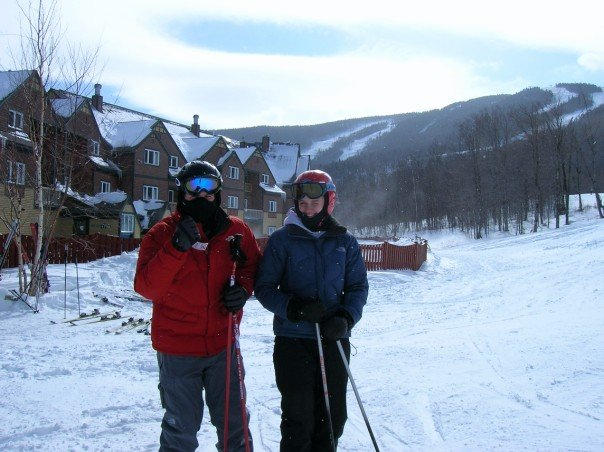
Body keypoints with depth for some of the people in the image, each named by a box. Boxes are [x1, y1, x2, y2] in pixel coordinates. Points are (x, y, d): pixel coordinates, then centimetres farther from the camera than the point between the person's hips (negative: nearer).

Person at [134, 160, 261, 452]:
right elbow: (146, 288, -17)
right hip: (177, 349, -2)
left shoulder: (236, 230, 0)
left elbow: (251, 265, 15)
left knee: (234, 422, 16)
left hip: (223, 344, 3)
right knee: (182, 428, 13)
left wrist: (243, 287, -7)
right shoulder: (162, 233, -7)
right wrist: (177, 247, -28)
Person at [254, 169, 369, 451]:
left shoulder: (345, 242, 6)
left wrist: (346, 318, -11)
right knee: (298, 417, 1)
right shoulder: (281, 240, -2)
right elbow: (264, 287, -2)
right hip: (292, 339, -3)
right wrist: (294, 308, -19)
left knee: (333, 416, 12)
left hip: (335, 340, 3)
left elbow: (358, 287, 8)